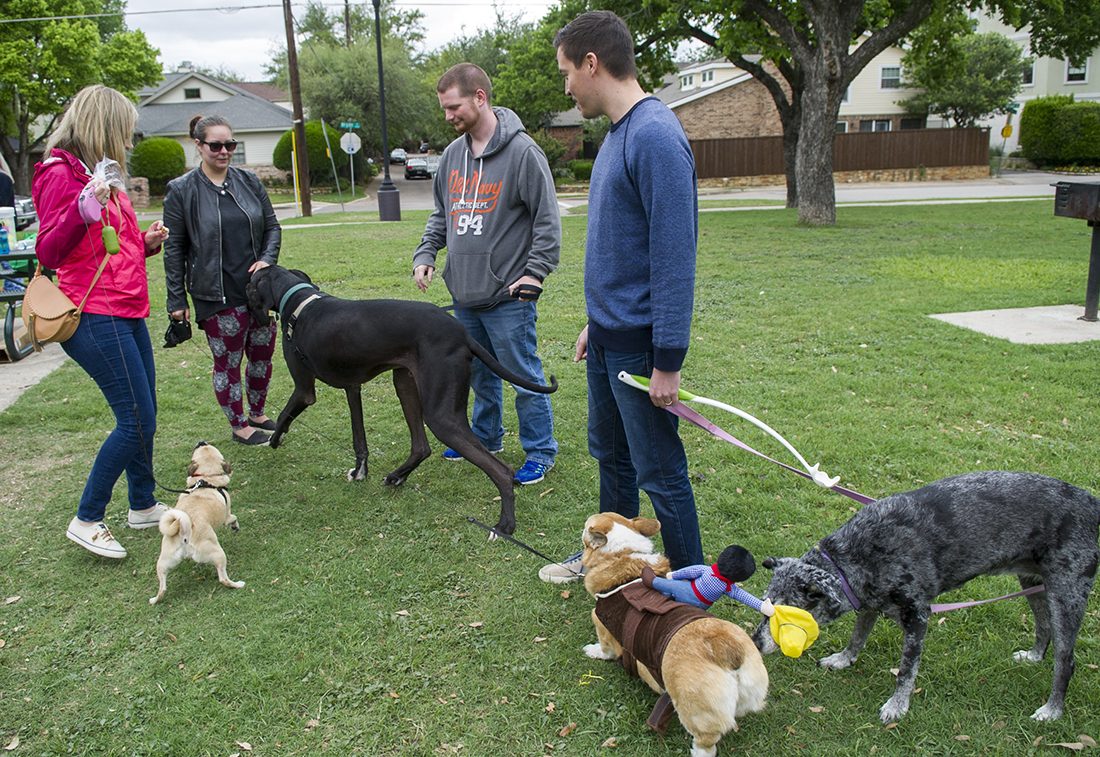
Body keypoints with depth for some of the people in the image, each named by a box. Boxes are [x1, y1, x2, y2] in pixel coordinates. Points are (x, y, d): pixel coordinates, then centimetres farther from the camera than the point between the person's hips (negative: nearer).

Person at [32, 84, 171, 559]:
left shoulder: (100, 175, 17)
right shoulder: (60, 174, -10)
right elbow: (48, 254, -17)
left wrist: (146, 243, 8)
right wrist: (83, 210, -31)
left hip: (126, 314, 9)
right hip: (95, 318, -9)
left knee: (142, 415, 14)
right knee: (136, 420, -9)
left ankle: (143, 506, 28)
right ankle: (86, 521, 4)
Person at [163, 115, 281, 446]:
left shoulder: (249, 181, 4)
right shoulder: (181, 190, -6)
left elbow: (272, 226, 11)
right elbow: (174, 248, -4)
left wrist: (267, 259, -8)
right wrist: (176, 300, -5)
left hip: (259, 287, 4)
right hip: (217, 295, -4)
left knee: (262, 353, 14)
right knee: (228, 361, 5)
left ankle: (257, 413, 36)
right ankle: (239, 426, 22)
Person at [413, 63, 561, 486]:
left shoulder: (521, 151, -12)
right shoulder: (453, 154, 10)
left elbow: (547, 220, -11)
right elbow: (441, 214, 20)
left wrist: (535, 273, -16)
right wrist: (425, 254, 6)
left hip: (507, 296, -7)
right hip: (464, 292, 7)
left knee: (524, 375, 2)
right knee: (478, 373, 20)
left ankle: (540, 451, 17)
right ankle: (486, 437, 38)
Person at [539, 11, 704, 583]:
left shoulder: (655, 137, -20)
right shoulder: (617, 134, 11)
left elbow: (674, 255, -23)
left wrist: (667, 362, -22)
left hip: (641, 344, -9)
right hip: (607, 339, 10)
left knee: (660, 473, 3)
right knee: (611, 455, 21)